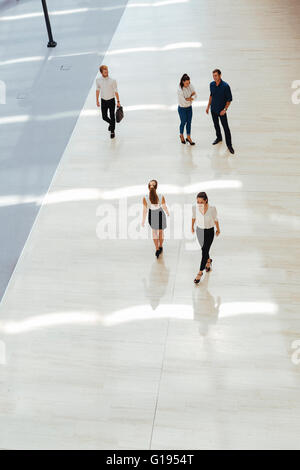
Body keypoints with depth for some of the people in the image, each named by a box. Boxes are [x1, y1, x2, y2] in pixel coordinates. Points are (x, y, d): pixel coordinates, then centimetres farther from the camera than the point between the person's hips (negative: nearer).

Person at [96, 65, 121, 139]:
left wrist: (118, 101, -5)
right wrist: (97, 100, 11)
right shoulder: (98, 80, -6)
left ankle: (112, 131, 25)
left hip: (111, 101, -2)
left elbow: (116, 91, -7)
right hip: (103, 101, 2)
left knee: (112, 117, 6)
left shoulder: (112, 81, -14)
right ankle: (111, 123, 41)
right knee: (104, 117, 7)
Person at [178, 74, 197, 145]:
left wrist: (189, 98, -25)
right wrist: (191, 95, -15)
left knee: (189, 122, 12)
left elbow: (195, 95, -7)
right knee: (183, 122, 13)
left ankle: (188, 137, 27)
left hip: (189, 108, 5)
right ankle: (181, 135, 38)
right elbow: (184, 101, -27)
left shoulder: (190, 86, -9)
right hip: (182, 109, -5)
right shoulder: (180, 90, -27)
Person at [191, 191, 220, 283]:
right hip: (199, 230, 3)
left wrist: (218, 229, 8)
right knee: (204, 249, 22)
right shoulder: (195, 207, -20)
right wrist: (192, 226, 16)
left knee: (204, 252, -2)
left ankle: (200, 272, 15)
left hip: (209, 232, -3)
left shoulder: (212, 209, -26)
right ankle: (208, 261, 54)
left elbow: (215, 219, -7)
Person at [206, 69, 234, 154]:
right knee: (216, 125, 21)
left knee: (226, 128, -3)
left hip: (221, 111, -5)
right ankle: (219, 138, 43)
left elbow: (229, 99, -13)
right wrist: (208, 106, 13)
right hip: (213, 109, 5)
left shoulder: (225, 86, -20)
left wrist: (225, 109, -20)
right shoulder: (212, 84, -3)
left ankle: (229, 145, 6)